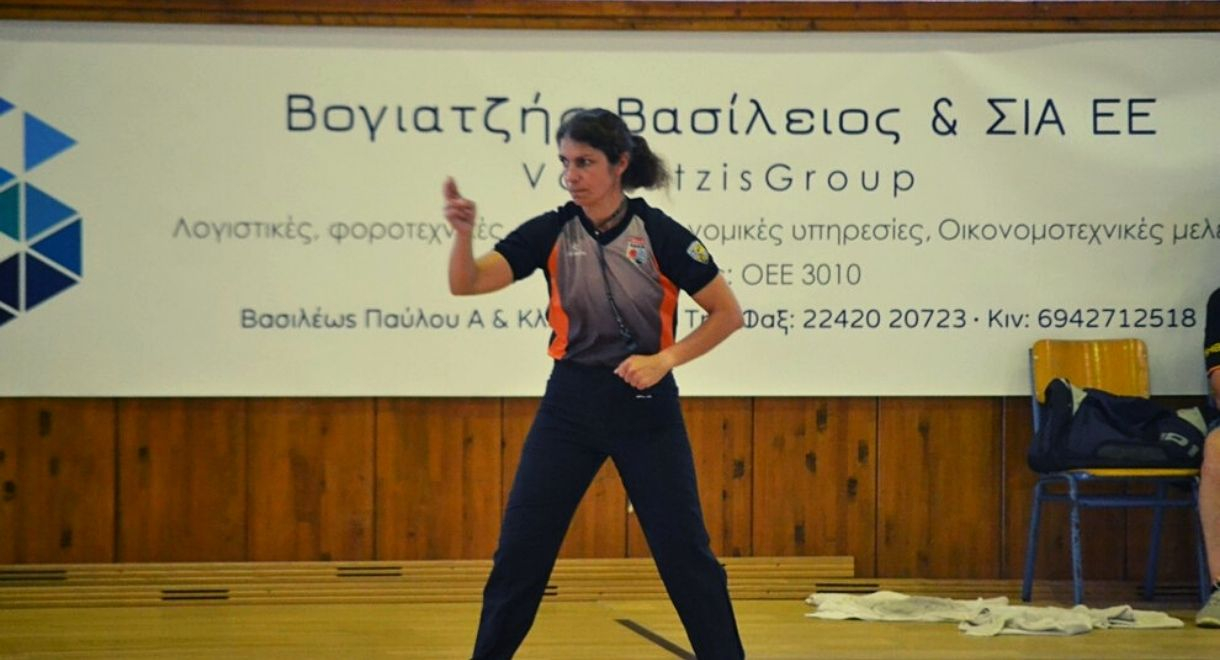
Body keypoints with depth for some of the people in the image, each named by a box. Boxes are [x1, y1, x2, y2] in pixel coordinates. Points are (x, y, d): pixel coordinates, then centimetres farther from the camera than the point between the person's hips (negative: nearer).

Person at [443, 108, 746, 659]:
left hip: (646, 406, -2)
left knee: (683, 549, 0)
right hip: (570, 403, 2)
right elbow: (467, 284, -14)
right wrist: (463, 234, -34)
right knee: (520, 547, 2)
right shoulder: (551, 232, -3)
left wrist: (664, 359, -15)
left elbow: (727, 313, -4)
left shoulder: (659, 234, -10)